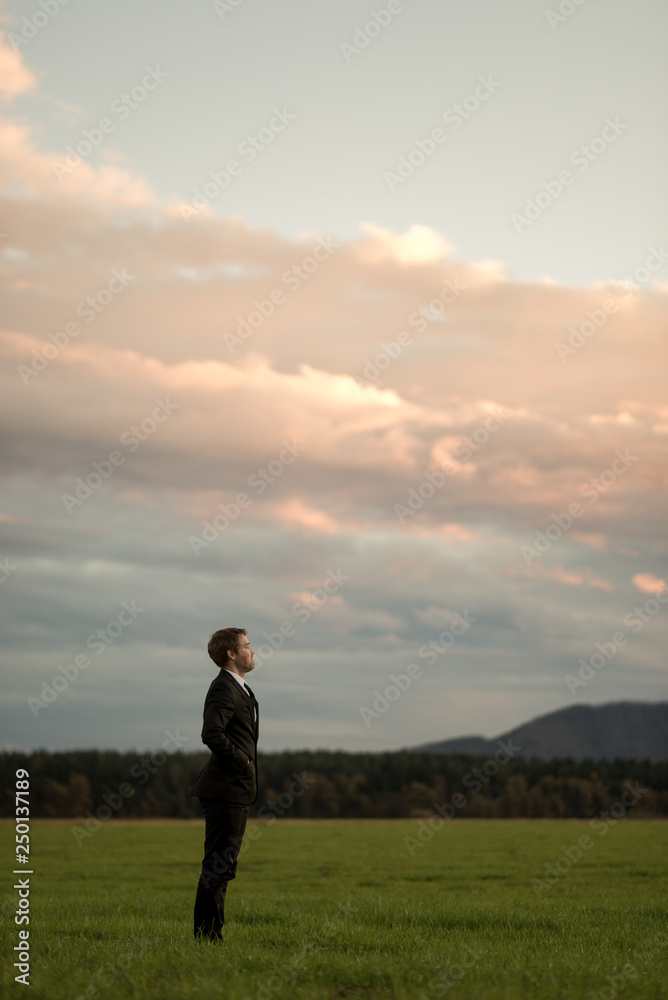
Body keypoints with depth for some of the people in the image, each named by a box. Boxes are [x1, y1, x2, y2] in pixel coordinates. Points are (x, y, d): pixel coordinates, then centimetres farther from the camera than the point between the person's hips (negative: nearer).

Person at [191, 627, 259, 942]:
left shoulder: (238, 688, 18)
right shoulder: (223, 688, -14)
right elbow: (212, 734, -27)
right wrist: (243, 761, -18)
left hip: (237, 791, 10)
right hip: (226, 789, -10)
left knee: (222, 866, 13)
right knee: (218, 865, -7)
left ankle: (211, 936, 18)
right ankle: (206, 936, -3)